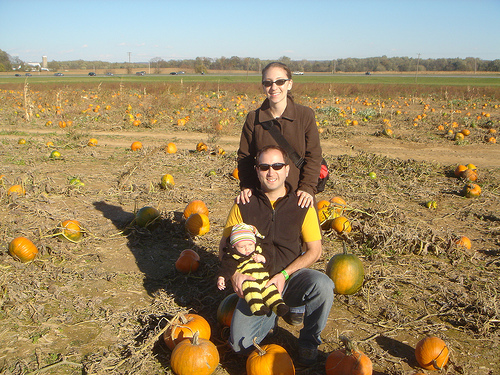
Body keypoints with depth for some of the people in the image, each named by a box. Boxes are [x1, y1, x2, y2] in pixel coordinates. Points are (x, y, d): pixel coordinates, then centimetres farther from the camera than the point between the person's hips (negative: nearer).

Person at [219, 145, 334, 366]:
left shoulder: (302, 205, -3)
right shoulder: (244, 205, -1)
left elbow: (315, 250, -3)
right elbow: (224, 246, 4)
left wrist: (284, 275, -16)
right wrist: (234, 274, -15)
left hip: (292, 276, 0)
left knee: (323, 285, -34)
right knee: (240, 344, -15)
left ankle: (308, 341, -4)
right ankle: (275, 311, 18)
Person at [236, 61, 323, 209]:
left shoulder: (305, 115, -1)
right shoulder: (253, 118, 3)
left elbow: (313, 156, -2)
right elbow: (245, 156, 6)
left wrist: (307, 188, -13)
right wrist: (246, 186, -8)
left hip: (297, 196, -1)